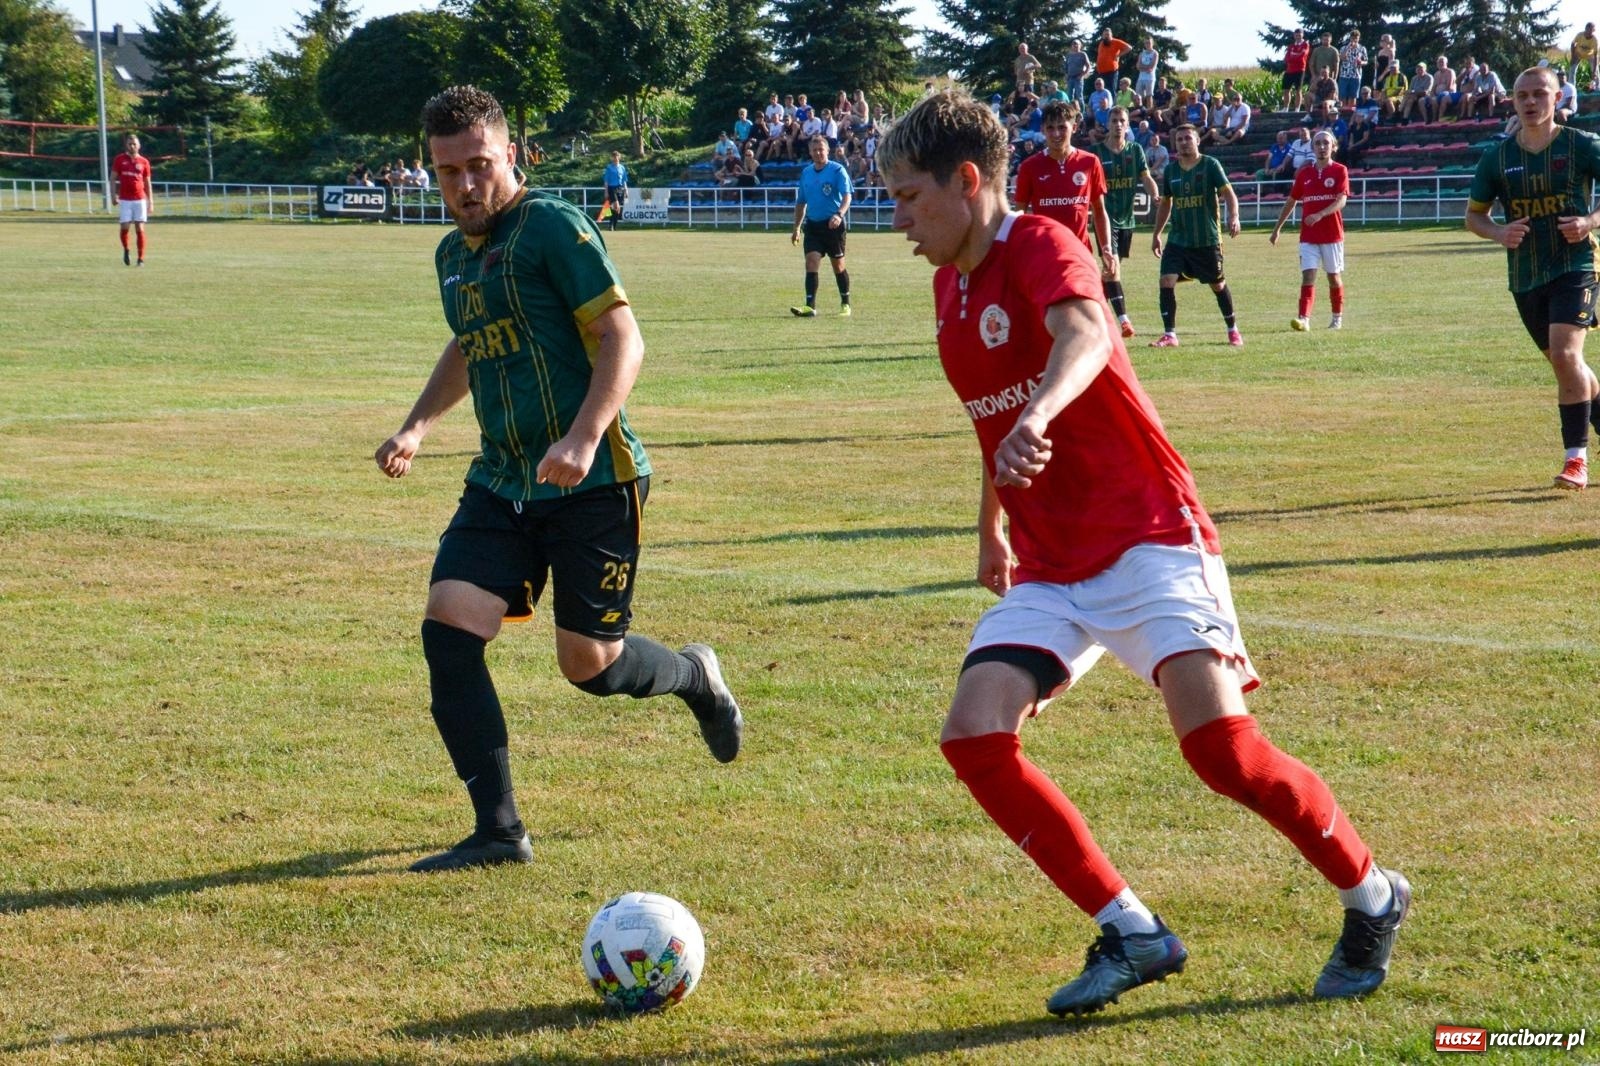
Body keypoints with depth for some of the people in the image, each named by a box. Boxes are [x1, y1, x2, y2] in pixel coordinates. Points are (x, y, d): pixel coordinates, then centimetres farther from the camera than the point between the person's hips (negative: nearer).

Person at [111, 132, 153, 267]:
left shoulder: (144, 162, 6)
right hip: (124, 200, 0)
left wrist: (150, 201, 5)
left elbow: (148, 183, 10)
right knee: (125, 227, -6)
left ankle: (141, 259, 1)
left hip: (140, 200, 0)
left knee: (140, 229, -4)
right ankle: (126, 250, 22)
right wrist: (113, 195, -5)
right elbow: (113, 178, 6)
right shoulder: (119, 159, 4)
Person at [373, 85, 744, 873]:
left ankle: (696, 677, 37)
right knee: (447, 624, -12)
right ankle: (499, 830, -6)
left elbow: (622, 338, -15)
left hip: (592, 483, -7)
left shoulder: (553, 227, -10)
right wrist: (417, 427, 18)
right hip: (502, 480, 7)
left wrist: (583, 439, -27)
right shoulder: (452, 254, 14)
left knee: (590, 665, 1)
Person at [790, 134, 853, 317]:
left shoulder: (837, 170, -6)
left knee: (838, 266, 5)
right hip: (812, 225, 4)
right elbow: (801, 202, 19)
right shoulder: (806, 172, 11)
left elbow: (847, 197, -16)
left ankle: (845, 304, 20)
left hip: (833, 225, -4)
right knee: (811, 262, -9)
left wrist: (839, 215, -34)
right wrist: (796, 228, 18)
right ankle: (810, 306, -16)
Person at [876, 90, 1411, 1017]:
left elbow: (1084, 335, -36)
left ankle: (1373, 898, 4)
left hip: (1147, 534, -8)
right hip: (1049, 568, 8)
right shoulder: (951, 285, 13)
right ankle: (1132, 935, -5)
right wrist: (991, 523, 37)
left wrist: (1037, 420, -55)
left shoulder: (1042, 247, -12)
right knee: (974, 732, -14)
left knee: (1218, 740, -21)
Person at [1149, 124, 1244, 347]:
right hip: (1178, 239, 3)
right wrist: (1156, 234, 19)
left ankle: (1233, 330, 27)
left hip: (1207, 239, -3)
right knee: (1167, 281, -13)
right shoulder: (1171, 170, 7)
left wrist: (1233, 216, -30)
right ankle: (1169, 335, -8)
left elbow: (1228, 192, -12)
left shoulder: (1210, 165, -6)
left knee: (1217, 284, 8)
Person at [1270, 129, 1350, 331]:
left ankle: (1337, 317, 25)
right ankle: (1304, 318, -19)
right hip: (1308, 236, 2)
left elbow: (1341, 201, -15)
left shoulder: (1339, 171, -3)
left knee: (1334, 276, 9)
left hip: (1332, 234, -2)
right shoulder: (1304, 174, 8)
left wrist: (1320, 215, -31)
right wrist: (1277, 228, 17)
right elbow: (1291, 201, 17)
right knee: (1308, 276, -10)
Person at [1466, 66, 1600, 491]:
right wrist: (1498, 232, -7)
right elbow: (1474, 213, 14)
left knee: (1565, 354, -20)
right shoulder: (1497, 157, 6)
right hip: (1525, 276, 5)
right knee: (1564, 363, 12)